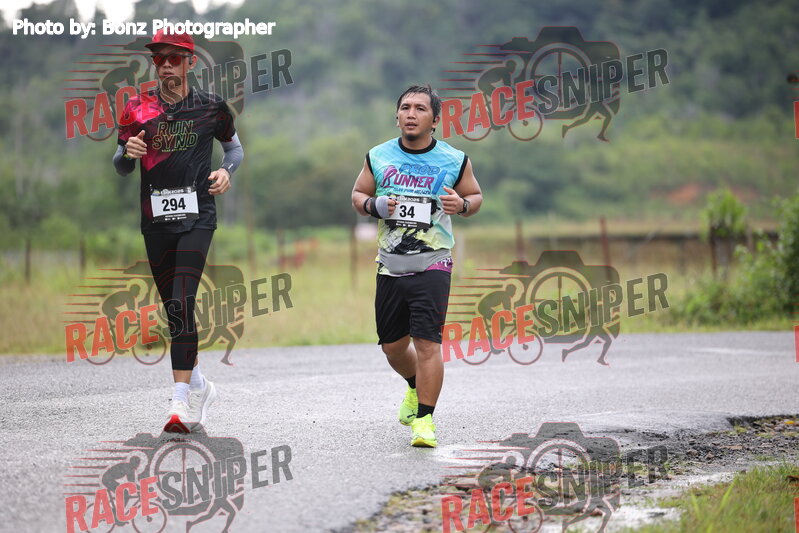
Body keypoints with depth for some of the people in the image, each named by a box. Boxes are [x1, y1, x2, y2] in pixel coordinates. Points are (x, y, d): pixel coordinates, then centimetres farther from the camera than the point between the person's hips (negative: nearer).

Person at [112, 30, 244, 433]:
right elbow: (121, 167, 11)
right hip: (155, 218, 3)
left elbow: (234, 146, 18)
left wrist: (227, 171, -3)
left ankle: (183, 402, -19)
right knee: (173, 309, 10)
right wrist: (128, 153, -12)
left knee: (182, 304, -16)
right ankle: (198, 384, 29)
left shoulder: (210, 107, 2)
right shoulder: (138, 108, 6)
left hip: (197, 216, -3)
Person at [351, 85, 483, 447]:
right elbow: (358, 194, 15)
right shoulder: (379, 157, 3)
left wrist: (462, 205, -11)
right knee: (392, 346, 13)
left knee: (427, 342, -14)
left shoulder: (454, 160, -1)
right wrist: (374, 206, -8)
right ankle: (415, 387, 44)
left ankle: (425, 419, -8)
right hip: (390, 265, 3)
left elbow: (475, 196, 12)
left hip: (432, 264, -3)